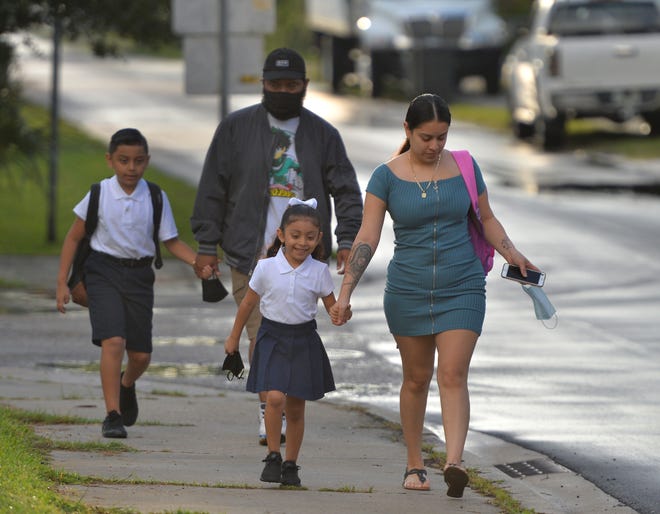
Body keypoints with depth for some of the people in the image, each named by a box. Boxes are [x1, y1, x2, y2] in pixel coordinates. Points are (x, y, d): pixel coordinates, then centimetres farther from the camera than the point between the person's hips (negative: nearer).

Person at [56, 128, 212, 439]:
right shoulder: (99, 195, -5)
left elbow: (171, 242, 4)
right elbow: (74, 237, 3)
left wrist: (200, 264, -13)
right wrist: (62, 283, 0)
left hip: (139, 275, 3)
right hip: (104, 271, -3)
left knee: (141, 355, 7)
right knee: (113, 342, -21)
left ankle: (126, 385, 44)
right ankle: (112, 416, -16)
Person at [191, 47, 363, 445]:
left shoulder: (323, 135, 11)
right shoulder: (236, 128, 7)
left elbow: (346, 192, 9)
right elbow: (213, 190, 7)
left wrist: (348, 241, -5)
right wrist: (207, 245, 2)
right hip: (252, 252, -1)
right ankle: (269, 411, -6)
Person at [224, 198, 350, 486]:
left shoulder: (319, 271, -3)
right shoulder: (266, 268, -5)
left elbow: (332, 308, 5)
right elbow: (248, 304, 7)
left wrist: (342, 315, -19)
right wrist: (234, 338, 14)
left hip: (304, 341, 1)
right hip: (273, 338, -1)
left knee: (296, 408, 7)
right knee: (275, 398, -18)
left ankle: (291, 464, 19)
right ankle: (273, 456, -5)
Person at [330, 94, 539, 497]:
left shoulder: (463, 168, 2)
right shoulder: (388, 176, -3)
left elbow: (487, 219, 12)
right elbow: (367, 238, -9)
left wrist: (513, 255, -5)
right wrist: (346, 291, -18)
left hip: (462, 288, 0)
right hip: (408, 292, 0)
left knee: (453, 376, -12)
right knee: (416, 378, 10)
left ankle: (455, 463, -25)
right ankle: (415, 465, 24)